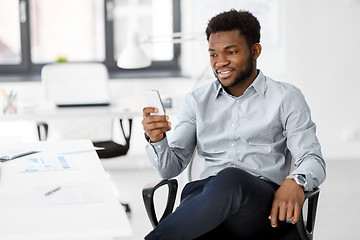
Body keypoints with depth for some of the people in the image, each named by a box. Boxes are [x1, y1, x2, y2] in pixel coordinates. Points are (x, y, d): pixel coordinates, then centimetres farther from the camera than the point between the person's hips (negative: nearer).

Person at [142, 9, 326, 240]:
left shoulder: (286, 97, 12)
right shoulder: (198, 100, 20)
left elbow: (313, 160, 4)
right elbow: (171, 168, 16)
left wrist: (296, 181, -20)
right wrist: (157, 140, -7)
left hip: (264, 204, -2)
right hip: (206, 191, 2)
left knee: (229, 179, -40)